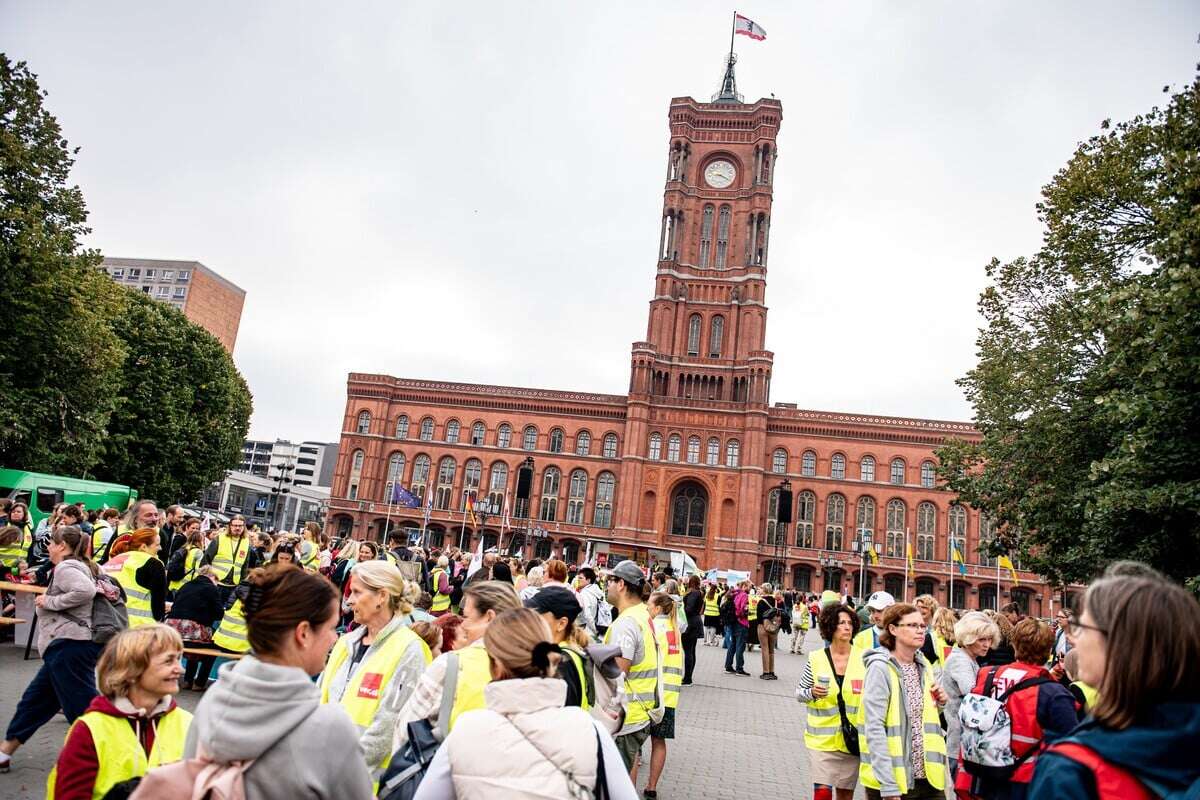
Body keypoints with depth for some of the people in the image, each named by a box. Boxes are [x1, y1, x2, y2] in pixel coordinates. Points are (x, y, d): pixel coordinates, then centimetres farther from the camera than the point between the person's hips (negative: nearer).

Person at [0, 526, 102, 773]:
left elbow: (85, 591, -29)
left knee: (82, 706, -7)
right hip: (66, 646, 11)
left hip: (68, 646, -11)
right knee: (35, 700, 20)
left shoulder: (66, 568, -12)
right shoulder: (82, 566, 18)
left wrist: (50, 601, -16)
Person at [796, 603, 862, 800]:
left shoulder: (862, 658, -3)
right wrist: (812, 693, -17)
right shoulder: (816, 658, -6)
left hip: (852, 737, 2)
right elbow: (799, 692, 3)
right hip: (822, 737, -2)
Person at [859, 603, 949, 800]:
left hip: (928, 776, 6)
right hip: (893, 780, -6)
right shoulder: (881, 668, -14)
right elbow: (874, 729, -18)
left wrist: (938, 704, 1)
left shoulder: (924, 667, 7)